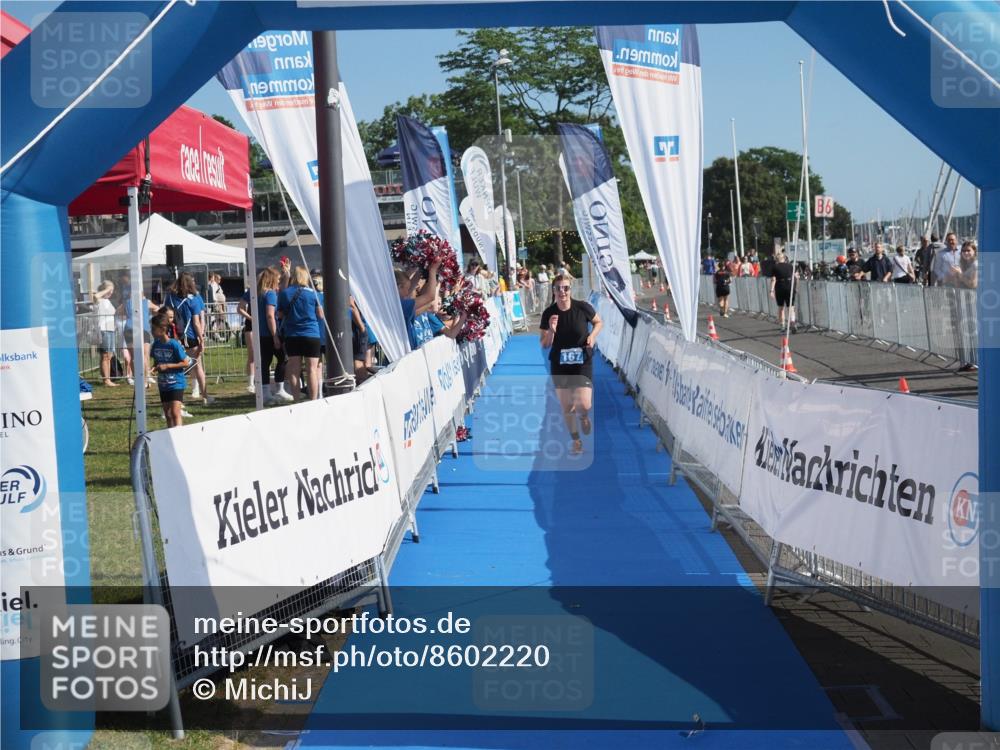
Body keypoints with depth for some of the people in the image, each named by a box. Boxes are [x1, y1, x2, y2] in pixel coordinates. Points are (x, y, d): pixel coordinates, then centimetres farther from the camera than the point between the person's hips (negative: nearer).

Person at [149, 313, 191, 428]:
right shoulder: (156, 344, 4)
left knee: (175, 413, -15)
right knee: (167, 414, 12)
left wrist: (167, 366, -18)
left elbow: (186, 363, -13)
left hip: (176, 384, -7)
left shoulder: (174, 344, -14)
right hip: (163, 384, 7)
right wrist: (155, 368, -5)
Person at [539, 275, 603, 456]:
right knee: (566, 407, 8)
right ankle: (575, 440, 31)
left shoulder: (582, 307, -12)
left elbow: (598, 322, 8)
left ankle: (583, 416, 26)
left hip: (583, 362, -1)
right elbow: (544, 345, -4)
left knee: (584, 405, -13)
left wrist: (593, 335, -12)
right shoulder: (549, 313, -10)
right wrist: (551, 330, -23)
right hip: (559, 365, 1)